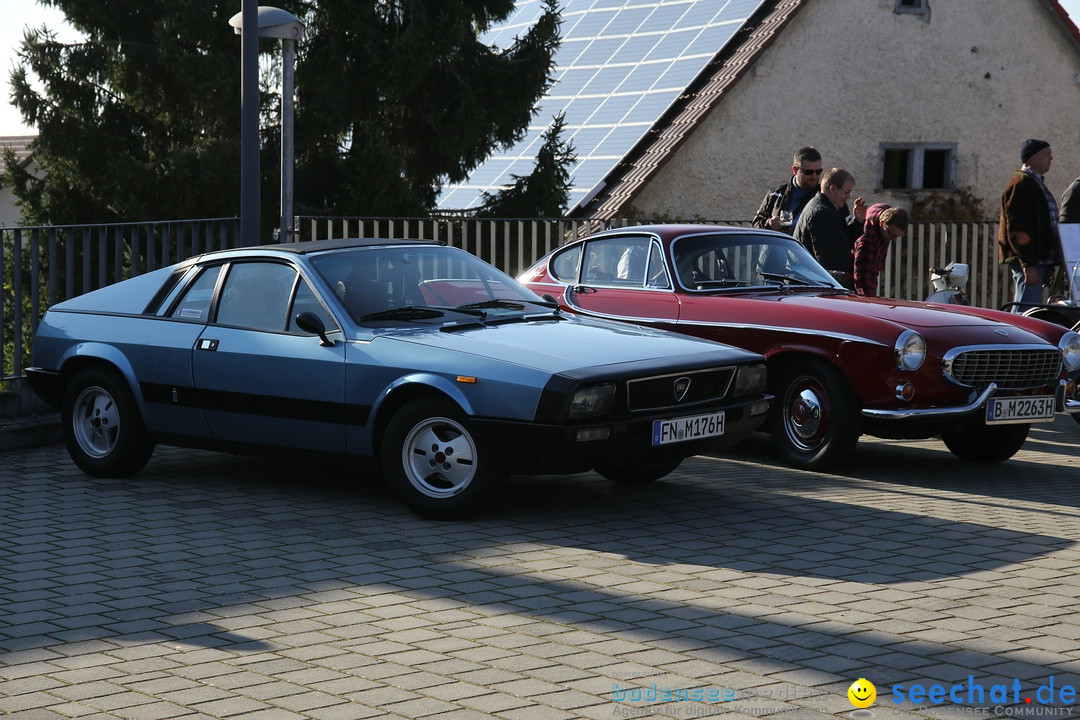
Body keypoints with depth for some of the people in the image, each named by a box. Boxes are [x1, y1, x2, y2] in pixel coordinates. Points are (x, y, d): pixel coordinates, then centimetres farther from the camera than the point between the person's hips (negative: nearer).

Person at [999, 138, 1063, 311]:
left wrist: (1049, 266, 24)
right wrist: (1028, 264, -24)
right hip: (1029, 263, -11)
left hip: (1038, 261, 11)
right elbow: (1017, 229, -19)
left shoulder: (1036, 183, 22)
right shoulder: (1020, 184, -11)